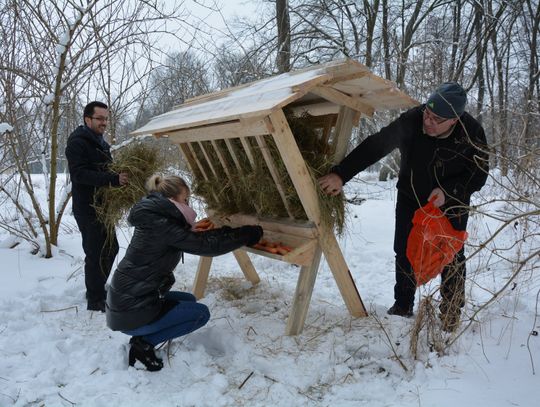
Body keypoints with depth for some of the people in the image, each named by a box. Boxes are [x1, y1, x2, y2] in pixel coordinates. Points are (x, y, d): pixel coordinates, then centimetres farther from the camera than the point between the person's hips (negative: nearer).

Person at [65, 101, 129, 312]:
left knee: (109, 248, 16)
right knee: (96, 252, -4)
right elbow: (80, 174, -25)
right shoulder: (77, 142, -12)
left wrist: (121, 176, 1)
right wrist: (113, 179, -34)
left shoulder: (100, 141, 16)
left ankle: (97, 290, 32)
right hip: (87, 208, -9)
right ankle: (95, 300, 9)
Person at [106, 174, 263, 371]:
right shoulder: (160, 225, -21)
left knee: (189, 301, 23)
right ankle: (144, 343, -2)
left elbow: (193, 238, 12)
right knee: (201, 313, 2)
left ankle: (143, 338, 13)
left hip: (126, 300, 9)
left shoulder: (154, 219, 8)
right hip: (132, 312, -9)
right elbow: (204, 245, -20)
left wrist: (232, 232, 8)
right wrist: (246, 235, -10)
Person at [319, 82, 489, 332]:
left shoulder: (471, 132, -26)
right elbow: (375, 145, -35)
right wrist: (341, 174, -44)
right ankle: (403, 306, 22)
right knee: (404, 254, 5)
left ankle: (451, 314, 20)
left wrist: (448, 191, -32)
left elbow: (479, 174, -15)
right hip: (411, 200, 1)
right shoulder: (412, 121, -29)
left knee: (452, 259, 3)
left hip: (451, 204, 0)